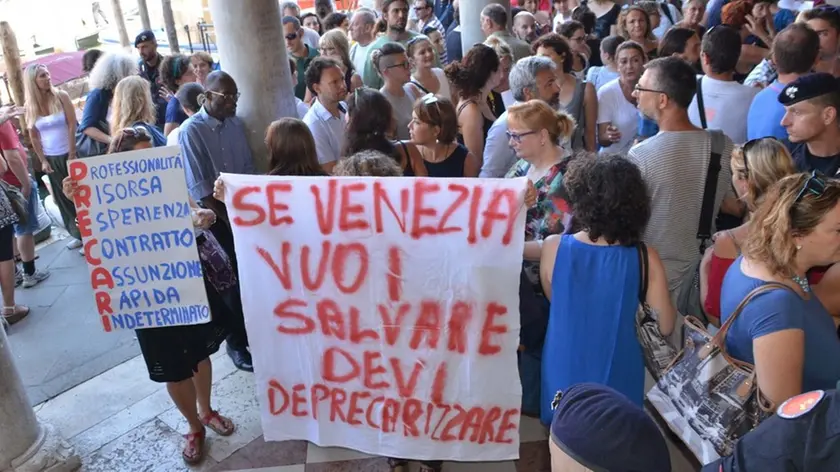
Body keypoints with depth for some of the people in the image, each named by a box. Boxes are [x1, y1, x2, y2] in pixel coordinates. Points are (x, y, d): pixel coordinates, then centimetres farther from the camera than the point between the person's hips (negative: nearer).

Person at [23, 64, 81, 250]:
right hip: (51, 158, 3)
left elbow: (72, 126, -8)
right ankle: (78, 234, 18)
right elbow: (33, 137, 6)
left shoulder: (61, 96, -6)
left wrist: (72, 154, -11)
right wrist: (42, 161, 1)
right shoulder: (30, 106, 1)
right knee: (63, 198, 8)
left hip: (70, 154, -3)